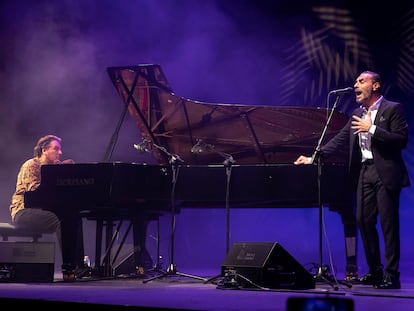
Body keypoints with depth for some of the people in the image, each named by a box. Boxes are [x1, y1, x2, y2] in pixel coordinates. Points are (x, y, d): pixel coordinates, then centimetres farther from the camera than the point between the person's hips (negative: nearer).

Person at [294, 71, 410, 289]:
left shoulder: (392, 109, -4)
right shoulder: (357, 114, 16)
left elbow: (402, 140, -13)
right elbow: (340, 139, 14)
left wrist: (372, 129, -17)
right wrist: (314, 157, 6)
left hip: (385, 173, -7)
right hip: (363, 173, 7)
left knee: (388, 224, -5)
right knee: (364, 220, 6)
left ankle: (392, 276, -1)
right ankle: (375, 271, 18)